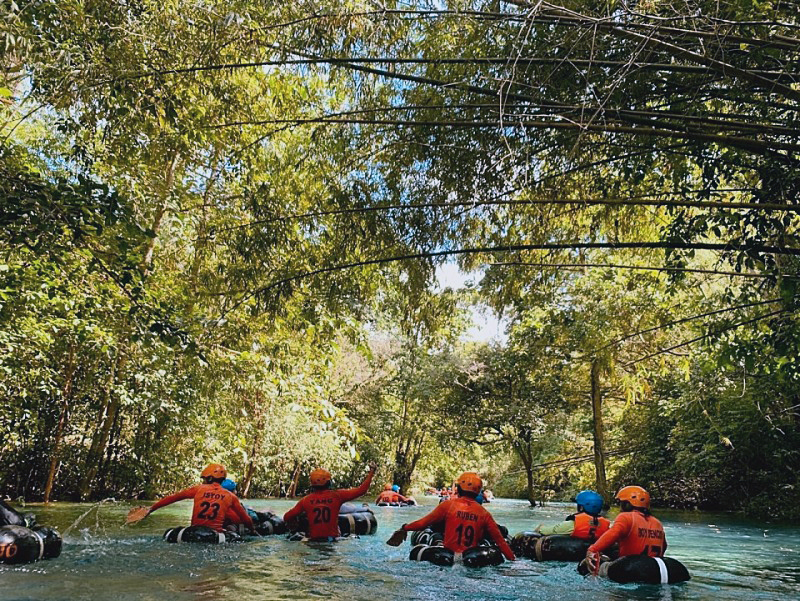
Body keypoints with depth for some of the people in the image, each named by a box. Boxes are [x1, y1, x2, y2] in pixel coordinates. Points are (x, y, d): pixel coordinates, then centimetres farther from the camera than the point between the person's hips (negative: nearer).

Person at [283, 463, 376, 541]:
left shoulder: (306, 500, 1)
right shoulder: (337, 496, -3)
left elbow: (287, 517, 4)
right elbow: (361, 490, 0)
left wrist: (293, 523, 27)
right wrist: (371, 472, 11)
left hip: (313, 539, 1)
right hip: (332, 538, -1)